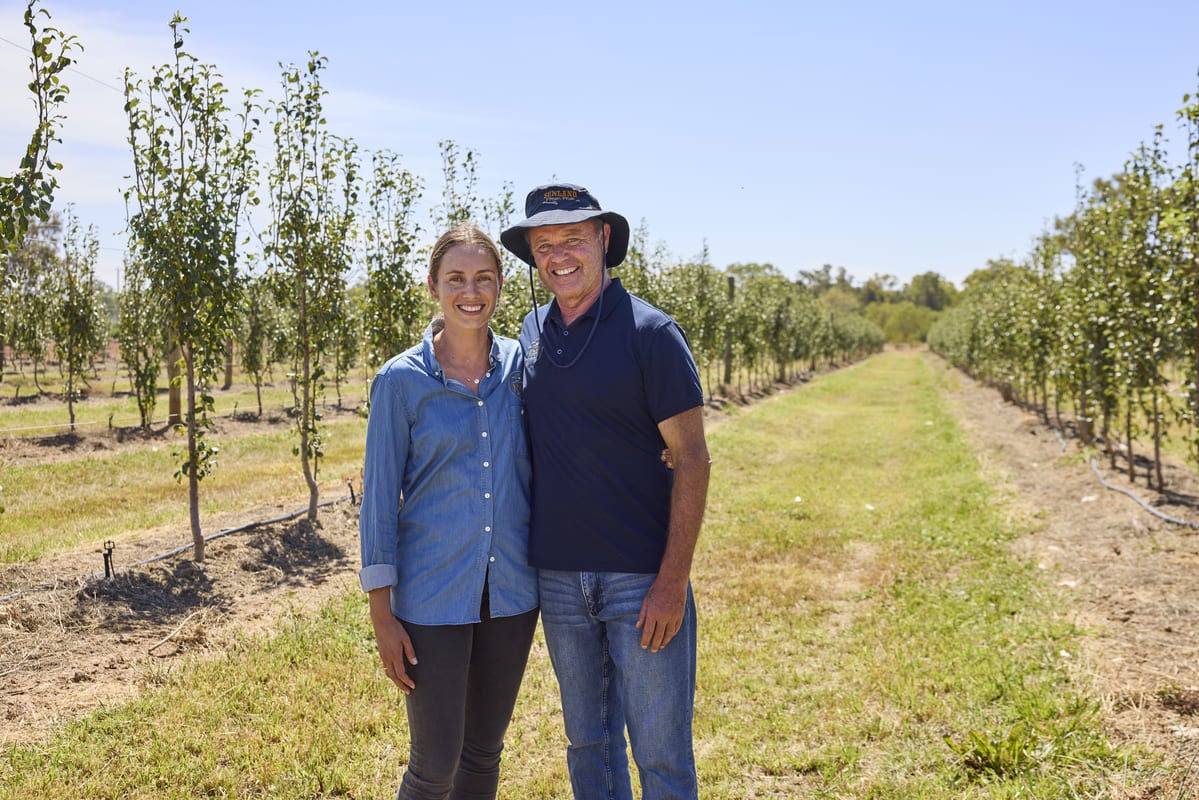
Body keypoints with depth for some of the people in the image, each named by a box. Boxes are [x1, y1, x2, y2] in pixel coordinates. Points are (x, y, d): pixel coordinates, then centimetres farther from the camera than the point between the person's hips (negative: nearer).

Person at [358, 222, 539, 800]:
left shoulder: (520, 365, 2)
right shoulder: (402, 380, -7)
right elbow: (380, 497, -5)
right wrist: (382, 614, -7)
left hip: (511, 591, 3)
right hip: (433, 596, -3)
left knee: (484, 753, 16)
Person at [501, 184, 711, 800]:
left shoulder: (649, 332, -9)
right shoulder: (530, 333, 7)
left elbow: (691, 459, -10)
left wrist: (673, 581, -16)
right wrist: (521, 556, 11)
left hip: (642, 579, -5)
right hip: (557, 576, 5)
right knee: (587, 742, 17)